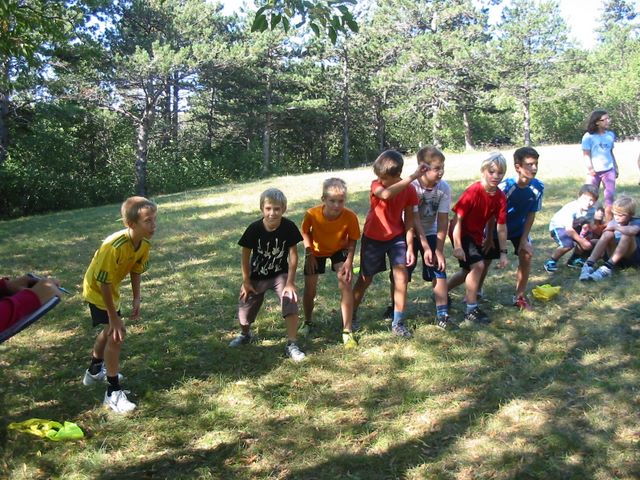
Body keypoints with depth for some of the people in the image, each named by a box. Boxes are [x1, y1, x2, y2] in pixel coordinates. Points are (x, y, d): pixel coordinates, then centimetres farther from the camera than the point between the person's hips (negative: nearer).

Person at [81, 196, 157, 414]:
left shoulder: (144, 244, -17)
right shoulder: (114, 246, -39)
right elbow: (104, 283, -34)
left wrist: (136, 299, -4)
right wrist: (114, 317, -29)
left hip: (111, 288, 8)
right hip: (97, 290, -8)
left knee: (109, 330, 24)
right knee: (117, 334, -15)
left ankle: (94, 371, 50)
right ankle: (113, 392, -4)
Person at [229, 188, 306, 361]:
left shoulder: (289, 227, -21)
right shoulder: (254, 229, -22)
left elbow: (293, 255, -13)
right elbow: (245, 254, -9)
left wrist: (290, 282, -14)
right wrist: (246, 281, -7)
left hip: (280, 274, 0)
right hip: (257, 276, 1)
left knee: (291, 301, -21)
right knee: (246, 306, 7)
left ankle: (292, 345, -10)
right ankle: (245, 334, 42)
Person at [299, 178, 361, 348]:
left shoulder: (350, 216, -33)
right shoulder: (312, 214, -32)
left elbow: (353, 239, -16)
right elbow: (305, 233, -11)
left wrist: (349, 261, -26)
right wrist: (309, 254, -18)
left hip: (339, 250, -1)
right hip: (317, 251, 1)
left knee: (345, 283, -19)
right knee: (309, 289, 6)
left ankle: (347, 331, -10)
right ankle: (308, 322, 35)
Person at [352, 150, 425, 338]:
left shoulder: (409, 190, -12)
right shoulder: (376, 185, -19)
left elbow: (409, 220, -5)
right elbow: (386, 194, -45)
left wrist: (410, 247, -8)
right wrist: (412, 177, -48)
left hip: (396, 237, 1)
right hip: (373, 237, -1)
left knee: (401, 275, -11)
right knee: (365, 278, 9)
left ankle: (398, 323, -1)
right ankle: (352, 316, 28)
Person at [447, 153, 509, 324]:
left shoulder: (501, 197, -10)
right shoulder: (473, 192, -27)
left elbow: (501, 226, -5)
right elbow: (457, 218, -25)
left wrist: (503, 252, -6)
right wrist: (457, 246, -27)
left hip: (477, 234, 8)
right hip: (461, 233, -8)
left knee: (469, 270, 18)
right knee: (478, 265, -20)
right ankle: (471, 310, -9)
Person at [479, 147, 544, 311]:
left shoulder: (538, 187, -21)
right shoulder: (505, 187, -32)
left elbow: (531, 214, -10)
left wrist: (524, 239, -11)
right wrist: (490, 237, -14)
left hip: (519, 228, 3)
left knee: (526, 256, -12)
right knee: (486, 260, 4)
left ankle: (520, 296, 6)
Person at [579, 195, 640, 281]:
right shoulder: (613, 222, 5)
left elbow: (631, 231, -38)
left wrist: (615, 227, -23)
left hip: (633, 257, -4)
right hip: (616, 257, 4)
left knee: (627, 235, -31)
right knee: (608, 234, -22)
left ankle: (608, 267, -35)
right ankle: (589, 265, -34)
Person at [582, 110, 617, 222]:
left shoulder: (611, 135, 7)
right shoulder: (588, 136, -7)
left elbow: (611, 152, 15)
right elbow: (586, 154, -9)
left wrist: (616, 167, 15)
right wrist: (590, 168, -21)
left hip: (609, 170, 4)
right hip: (594, 171, -4)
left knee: (610, 196, 4)